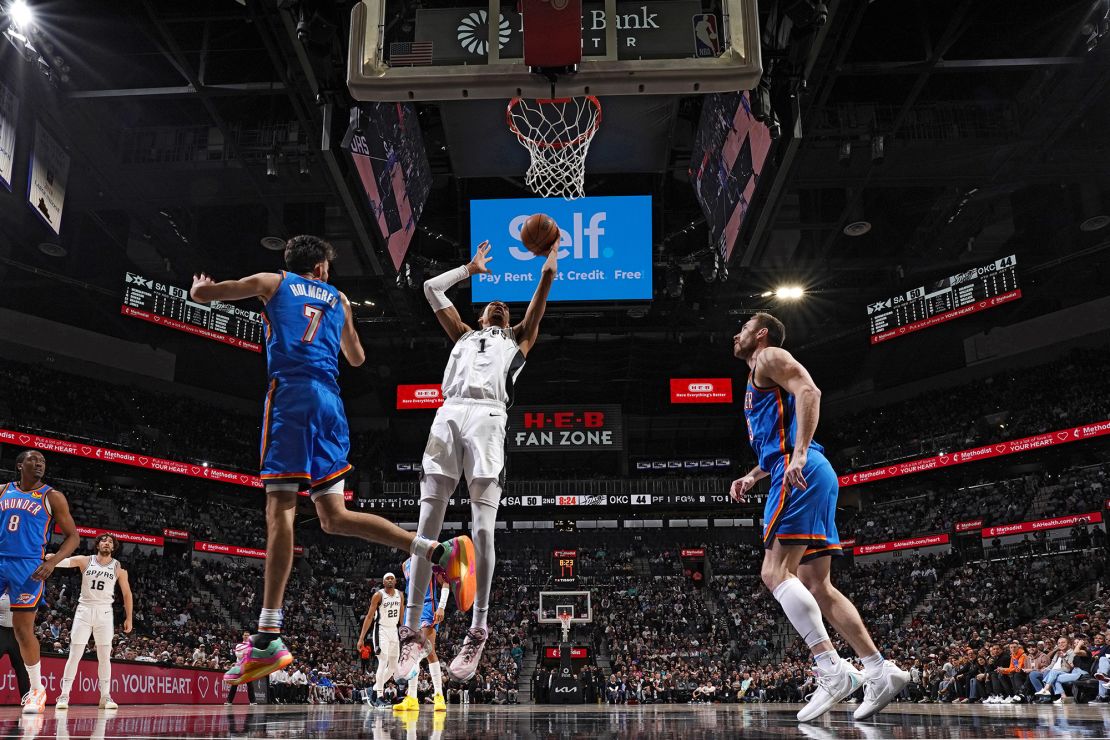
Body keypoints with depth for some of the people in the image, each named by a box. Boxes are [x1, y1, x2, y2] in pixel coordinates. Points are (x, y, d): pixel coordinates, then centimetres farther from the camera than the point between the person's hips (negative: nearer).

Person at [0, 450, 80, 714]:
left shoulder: (52, 497, 1)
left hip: (29, 567, -4)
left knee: (23, 628, -2)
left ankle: (37, 689, 12)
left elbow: (73, 536, 1)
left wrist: (53, 562, -15)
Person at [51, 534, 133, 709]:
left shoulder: (118, 567, 5)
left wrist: (129, 618, 6)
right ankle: (64, 695, 1)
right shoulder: (85, 561, 3)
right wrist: (53, 558, -37)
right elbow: (65, 561, -14)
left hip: (104, 612, 1)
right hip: (84, 610, -1)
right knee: (75, 654, -4)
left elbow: (126, 593, 9)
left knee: (104, 656, 1)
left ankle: (106, 696, 6)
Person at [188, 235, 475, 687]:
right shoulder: (338, 300, 25)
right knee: (334, 516, 9)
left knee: (280, 509, -12)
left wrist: (199, 287, 42)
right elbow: (356, 358, 35)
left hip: (291, 395, -4)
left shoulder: (273, 282, 15)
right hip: (330, 401, 4)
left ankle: (268, 639, -18)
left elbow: (200, 294, 19)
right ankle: (440, 552, -3)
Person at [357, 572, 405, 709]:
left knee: (394, 666, 9)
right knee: (383, 663, -17)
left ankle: (375, 692, 23)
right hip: (381, 631, -7)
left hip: (394, 631, 7)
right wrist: (361, 638, -16)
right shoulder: (378, 595, -11)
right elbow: (369, 617, -12)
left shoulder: (400, 595, 5)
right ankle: (379, 698, -16)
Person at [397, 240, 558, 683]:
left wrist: (549, 265, 27)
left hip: (488, 418, -2)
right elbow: (432, 288, 38)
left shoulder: (517, 339, 31)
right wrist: (472, 268, 46)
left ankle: (478, 632, -9)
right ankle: (412, 633, -5)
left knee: (482, 528, -14)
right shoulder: (464, 335, 36)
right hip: (448, 415, 2)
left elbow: (540, 299, 22)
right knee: (426, 526, -6)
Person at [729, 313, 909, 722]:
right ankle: (880, 671, 1)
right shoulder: (759, 382, 32)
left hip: (800, 473, -10)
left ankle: (833, 669, -21)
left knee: (775, 572, -16)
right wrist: (751, 477, 25)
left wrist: (799, 453, -25)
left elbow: (809, 391, -15)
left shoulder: (770, 357, 4)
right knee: (816, 585, 5)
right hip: (806, 474, 10)